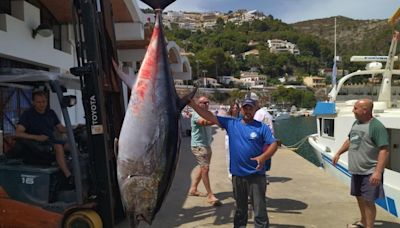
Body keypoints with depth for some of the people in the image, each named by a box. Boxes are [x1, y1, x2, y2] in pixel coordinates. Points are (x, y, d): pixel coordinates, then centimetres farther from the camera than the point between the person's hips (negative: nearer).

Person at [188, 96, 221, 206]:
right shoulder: (196, 114, -14)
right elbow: (204, 122, -34)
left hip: (206, 145, 9)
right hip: (199, 145, -9)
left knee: (201, 167, 15)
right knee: (205, 168, -11)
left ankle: (193, 189, 28)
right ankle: (210, 195, -7)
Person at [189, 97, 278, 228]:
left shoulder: (262, 127, -4)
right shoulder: (231, 123, 2)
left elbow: (273, 144, -8)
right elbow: (210, 117, -2)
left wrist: (263, 157, -27)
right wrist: (192, 104, -10)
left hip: (256, 174, -2)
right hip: (237, 174, 3)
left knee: (260, 208, 3)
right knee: (240, 208, 20)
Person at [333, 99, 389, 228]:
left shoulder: (376, 126, -20)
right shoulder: (356, 123, 6)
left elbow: (384, 150, -25)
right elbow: (350, 140, 23)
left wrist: (378, 171, -31)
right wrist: (338, 153, 24)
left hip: (369, 173, -8)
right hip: (356, 171, 9)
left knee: (368, 201, -2)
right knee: (359, 198, 21)